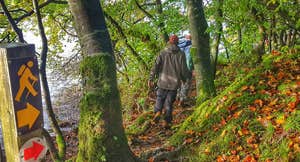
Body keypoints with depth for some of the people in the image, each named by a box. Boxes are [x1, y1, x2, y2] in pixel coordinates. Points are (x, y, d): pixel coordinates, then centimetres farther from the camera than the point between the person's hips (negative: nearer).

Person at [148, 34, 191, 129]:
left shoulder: (163, 53, -2)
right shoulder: (181, 54, -4)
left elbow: (156, 66, -9)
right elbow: (184, 70, -4)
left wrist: (151, 79, -8)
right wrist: (189, 76, 17)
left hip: (163, 82, 0)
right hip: (174, 83, 0)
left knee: (160, 99, 19)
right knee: (169, 103, 10)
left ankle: (157, 112, -5)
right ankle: (166, 122, 10)